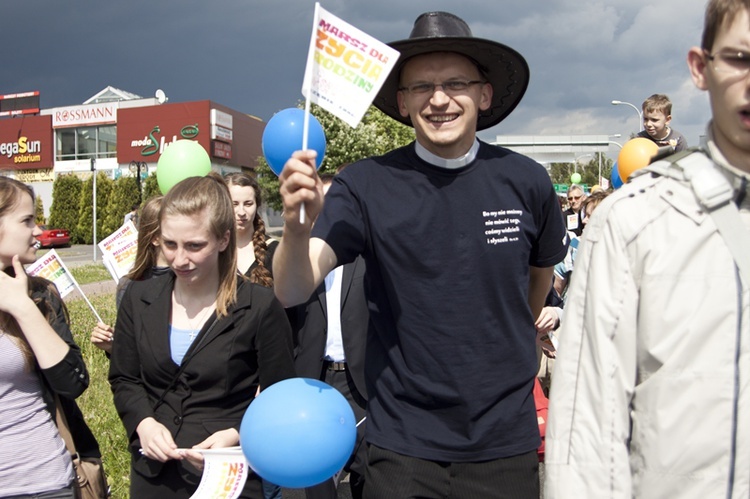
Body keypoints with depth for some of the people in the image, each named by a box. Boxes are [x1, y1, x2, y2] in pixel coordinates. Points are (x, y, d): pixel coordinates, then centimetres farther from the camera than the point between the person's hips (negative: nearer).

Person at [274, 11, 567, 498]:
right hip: (402, 446, -1)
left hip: (505, 444, 2)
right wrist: (297, 225, -39)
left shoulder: (527, 181, -6)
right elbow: (292, 291, -20)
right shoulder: (366, 184, -12)